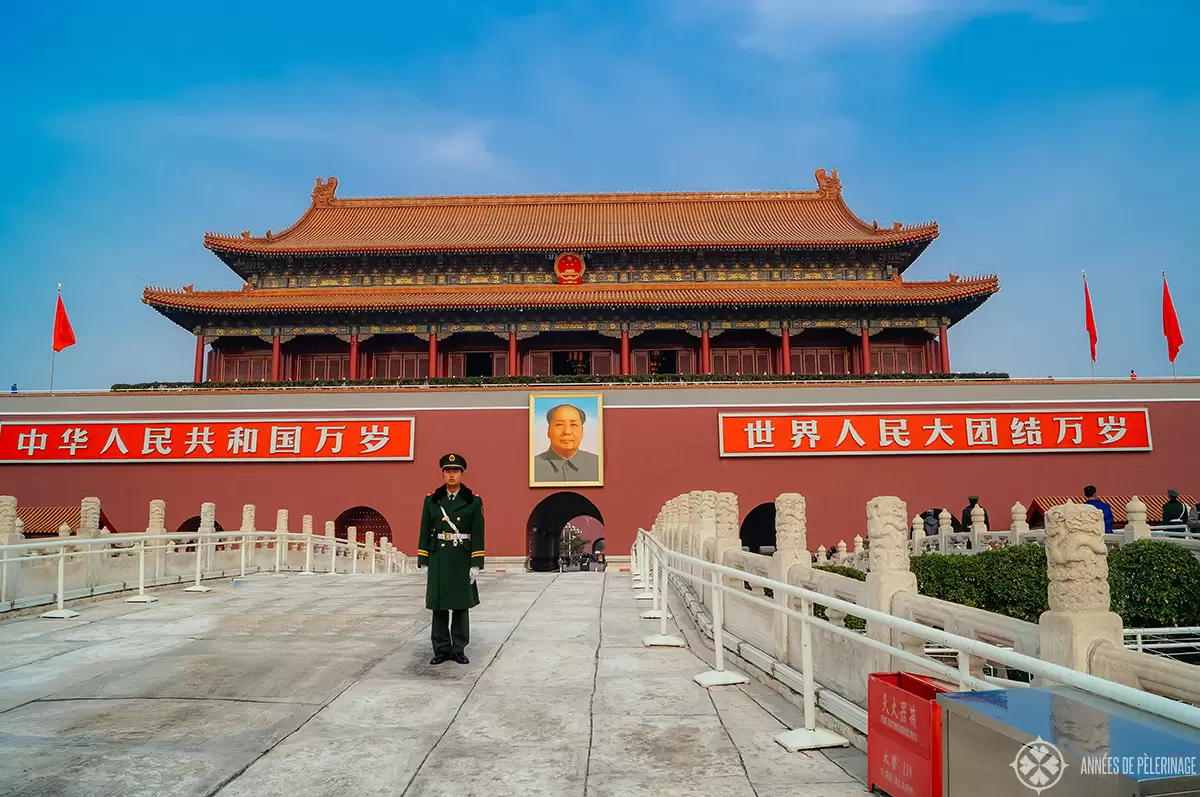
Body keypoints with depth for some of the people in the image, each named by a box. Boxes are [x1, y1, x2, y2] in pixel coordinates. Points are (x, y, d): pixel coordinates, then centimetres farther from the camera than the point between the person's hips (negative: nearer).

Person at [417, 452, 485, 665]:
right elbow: (425, 533, 5)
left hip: (462, 559, -1)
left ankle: (459, 649, 16)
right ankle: (441, 649, 15)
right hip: (438, 558, 1)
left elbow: (478, 535, -3)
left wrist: (476, 564, -7)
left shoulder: (474, 501, -2)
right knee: (439, 604, 5)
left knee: (461, 604, 5)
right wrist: (423, 562, 1)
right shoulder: (431, 500, 3)